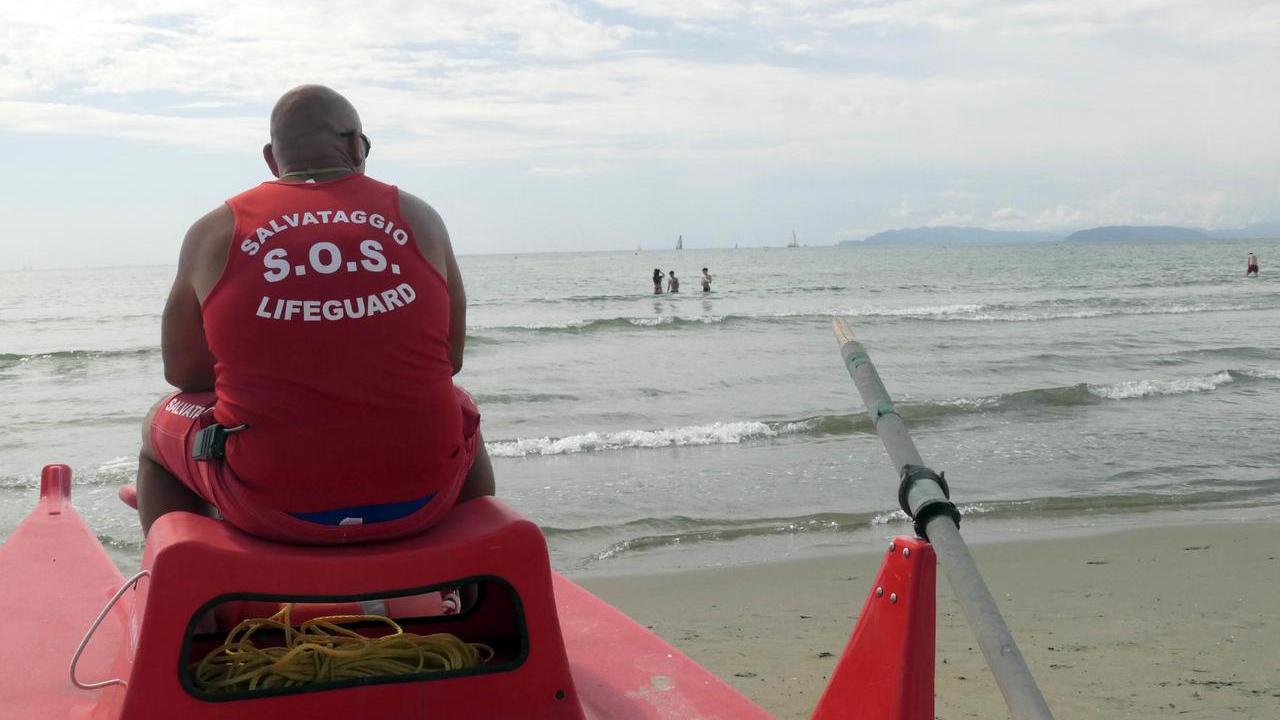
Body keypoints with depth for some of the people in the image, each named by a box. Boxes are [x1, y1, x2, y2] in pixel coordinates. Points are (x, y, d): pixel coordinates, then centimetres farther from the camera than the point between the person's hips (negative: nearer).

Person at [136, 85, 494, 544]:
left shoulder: (215, 231, 1)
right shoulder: (418, 219, 3)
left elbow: (181, 372, 8)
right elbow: (451, 360, 8)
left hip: (270, 506, -1)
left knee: (162, 426, 30)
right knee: (459, 409, 36)